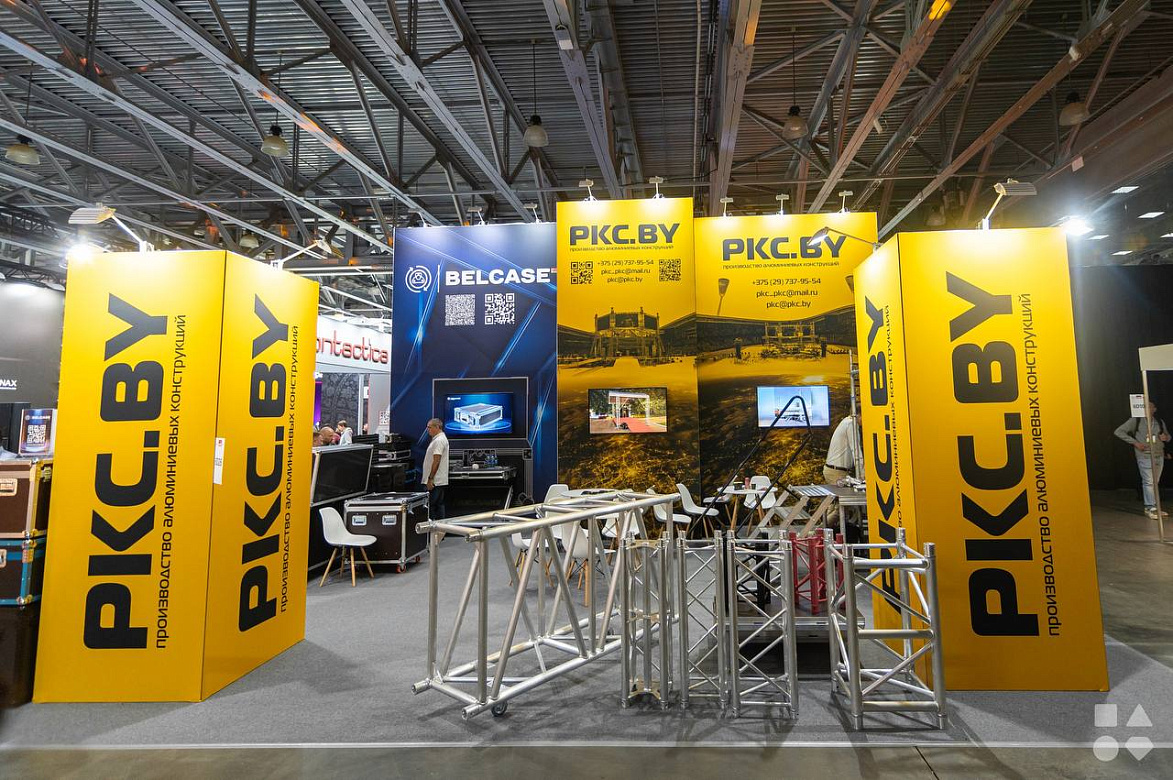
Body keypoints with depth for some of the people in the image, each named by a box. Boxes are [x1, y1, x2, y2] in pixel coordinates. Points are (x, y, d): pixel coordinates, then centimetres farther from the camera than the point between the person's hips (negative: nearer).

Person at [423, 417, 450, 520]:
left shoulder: (439, 440, -15)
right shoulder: (437, 439, 18)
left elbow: (436, 461, -21)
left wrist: (430, 479, -21)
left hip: (436, 481, -11)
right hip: (440, 481, 11)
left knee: (432, 506, -7)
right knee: (439, 505, 12)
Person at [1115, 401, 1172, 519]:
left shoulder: (1160, 421, 9)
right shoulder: (1135, 420, -5)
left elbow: (1168, 436, 22)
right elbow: (1119, 432, -8)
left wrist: (1165, 437, -3)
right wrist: (1135, 442, -13)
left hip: (1159, 456, 5)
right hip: (1145, 456, -5)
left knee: (1155, 483, 10)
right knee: (1148, 482, -8)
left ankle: (1150, 507, 18)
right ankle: (1151, 508, -3)